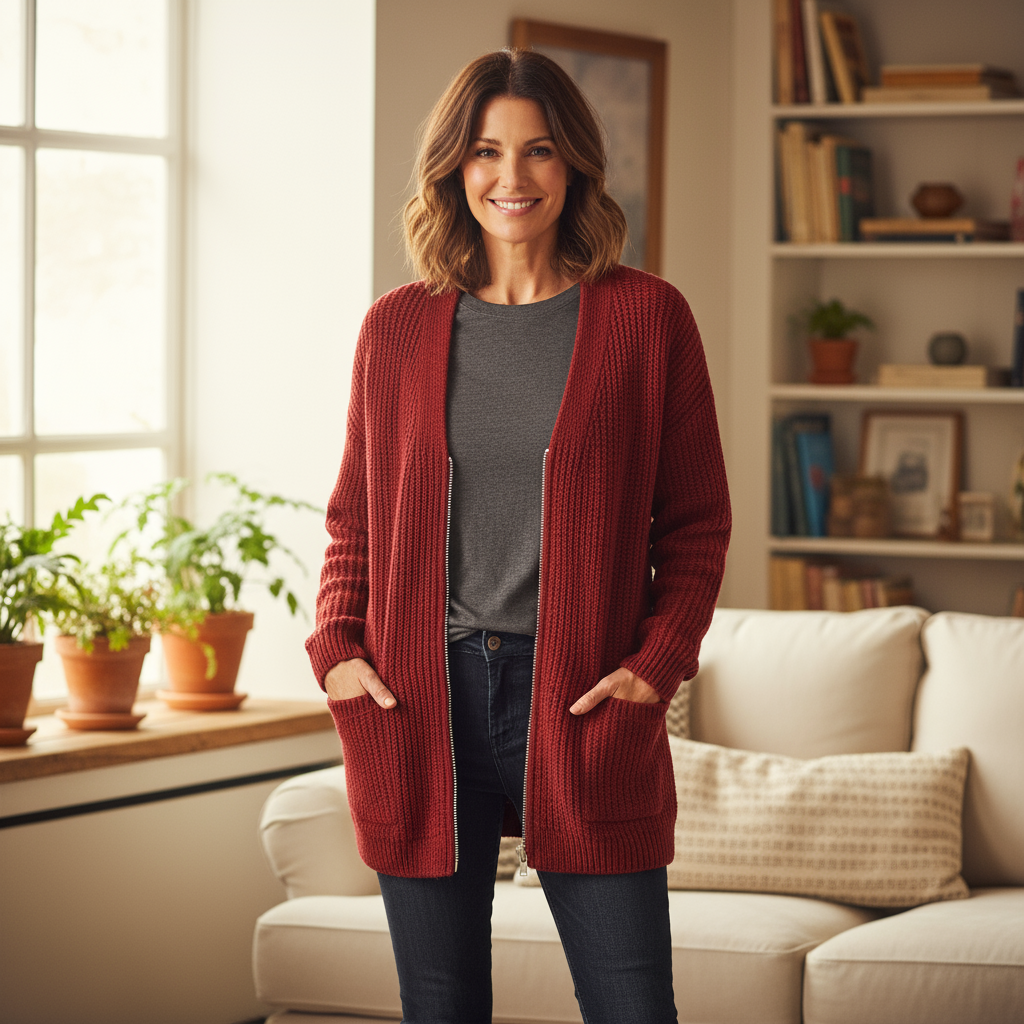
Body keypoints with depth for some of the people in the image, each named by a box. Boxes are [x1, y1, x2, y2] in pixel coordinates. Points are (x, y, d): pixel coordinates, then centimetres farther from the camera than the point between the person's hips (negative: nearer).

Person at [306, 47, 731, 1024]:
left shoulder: (647, 317, 3)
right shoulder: (396, 327, 9)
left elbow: (697, 521, 5)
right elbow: (354, 517, 16)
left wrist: (658, 660, -7)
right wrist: (336, 646, 1)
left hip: (580, 705, -2)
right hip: (420, 703, 2)